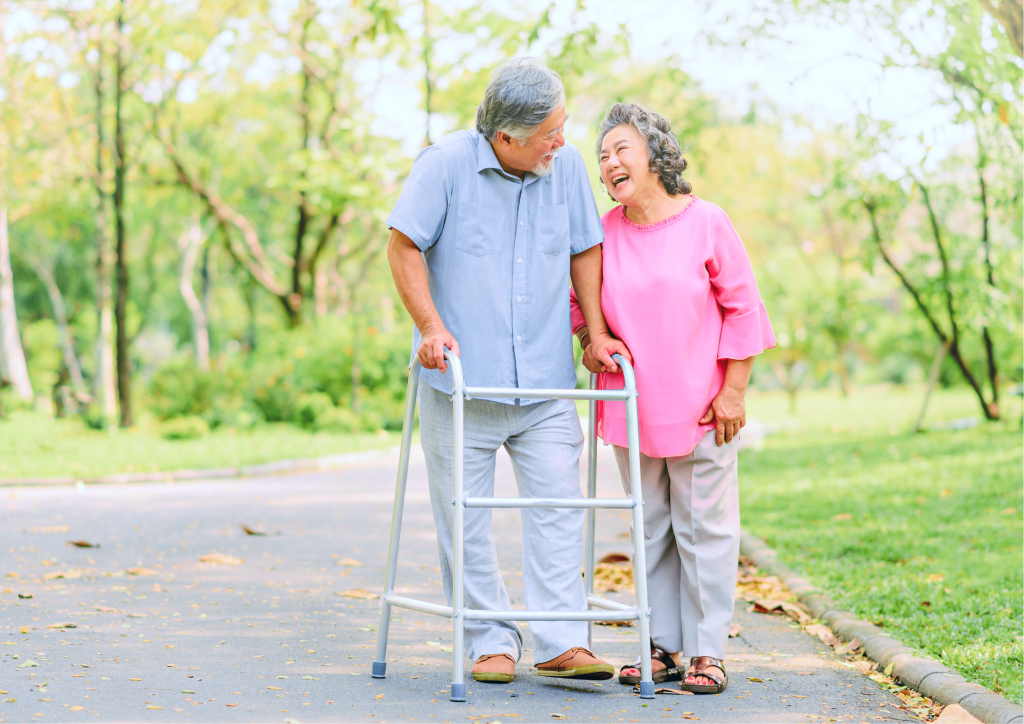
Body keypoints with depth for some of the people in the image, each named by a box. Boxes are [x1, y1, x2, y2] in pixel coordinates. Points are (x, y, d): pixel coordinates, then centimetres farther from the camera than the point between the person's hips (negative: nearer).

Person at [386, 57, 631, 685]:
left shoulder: (567, 167, 3)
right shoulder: (445, 165, -8)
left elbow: (585, 249, 14)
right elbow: (405, 245, -4)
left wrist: (596, 332, 7)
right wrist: (430, 323, -14)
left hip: (546, 381, 3)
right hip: (461, 379, -3)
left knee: (558, 505, -3)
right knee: (466, 516, 2)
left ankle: (561, 643, 1)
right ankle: (491, 643, 11)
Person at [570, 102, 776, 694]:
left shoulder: (705, 223, -7)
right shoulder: (603, 233, 3)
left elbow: (742, 310, -3)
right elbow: (580, 297, 21)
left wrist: (733, 390, -7)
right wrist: (589, 340, 1)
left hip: (700, 410, -4)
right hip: (630, 408, 4)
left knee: (704, 529, 1)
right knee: (650, 531, 9)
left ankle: (707, 652, 8)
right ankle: (665, 648, 17)